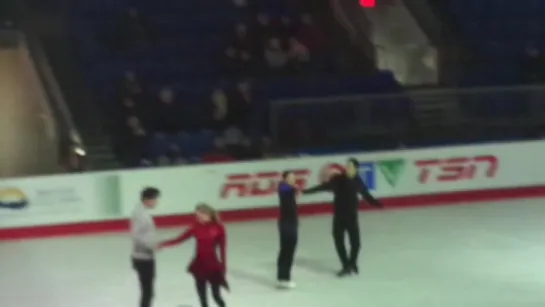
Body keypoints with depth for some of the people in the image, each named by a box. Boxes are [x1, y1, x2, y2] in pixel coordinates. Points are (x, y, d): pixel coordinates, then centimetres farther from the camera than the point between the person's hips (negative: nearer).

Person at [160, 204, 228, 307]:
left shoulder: (218, 228, -9)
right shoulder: (196, 228, -1)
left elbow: (222, 249, -5)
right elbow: (179, 239, -5)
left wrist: (223, 267, -5)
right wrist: (163, 244, -18)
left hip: (213, 265, -3)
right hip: (199, 265, 3)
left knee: (216, 295, 4)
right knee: (202, 294, 8)